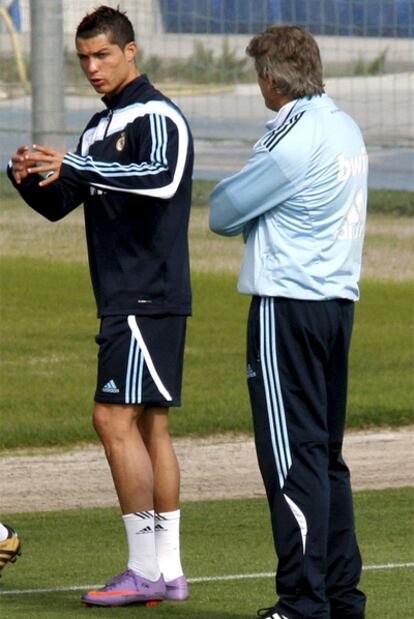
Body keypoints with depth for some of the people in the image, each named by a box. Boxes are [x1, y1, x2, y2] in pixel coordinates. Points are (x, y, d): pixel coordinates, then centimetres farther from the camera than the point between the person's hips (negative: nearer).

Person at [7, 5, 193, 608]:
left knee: (116, 420, -13)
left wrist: (74, 167, -34)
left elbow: (162, 177, -32)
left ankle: (145, 569, -11)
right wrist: (28, 177, -3)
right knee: (149, 427, 8)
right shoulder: (101, 126, 17)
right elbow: (57, 204, 19)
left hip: (150, 298, -9)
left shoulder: (157, 117, -11)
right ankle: (168, 570, 10)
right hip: (124, 301, 9)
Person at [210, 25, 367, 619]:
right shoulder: (346, 129, 12)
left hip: (288, 307, -9)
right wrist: (260, 216, 3)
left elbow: (223, 212, -9)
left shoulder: (294, 138, -16)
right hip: (339, 299, 9)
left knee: (292, 454, -7)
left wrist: (227, 199, 11)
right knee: (325, 453, 14)